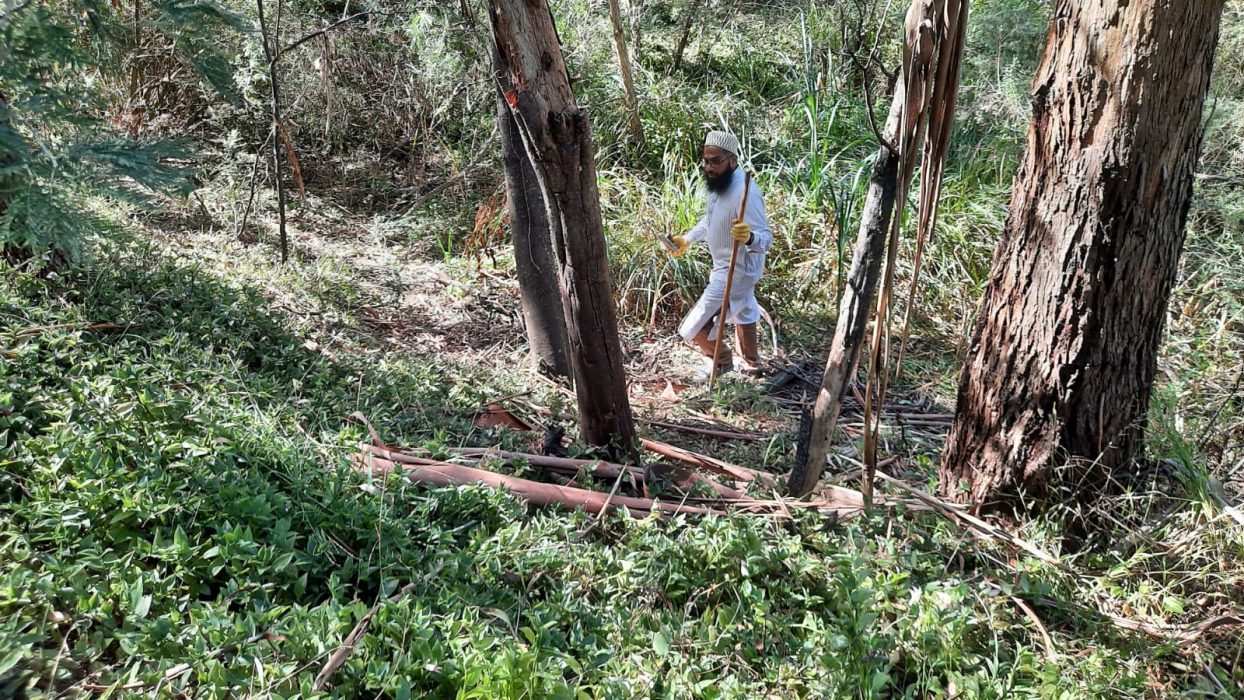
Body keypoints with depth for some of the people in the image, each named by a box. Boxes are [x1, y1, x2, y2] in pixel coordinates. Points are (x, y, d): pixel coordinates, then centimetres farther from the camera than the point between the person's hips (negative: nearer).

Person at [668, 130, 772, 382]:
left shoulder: (745, 193, -33)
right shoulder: (717, 184, -4)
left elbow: (766, 238, -35)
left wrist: (747, 237, -56)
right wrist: (687, 239, 8)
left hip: (737, 270, -10)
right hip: (728, 265, 10)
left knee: (694, 328, -5)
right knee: (743, 313, 29)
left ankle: (721, 361, 22)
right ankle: (751, 363, 51)